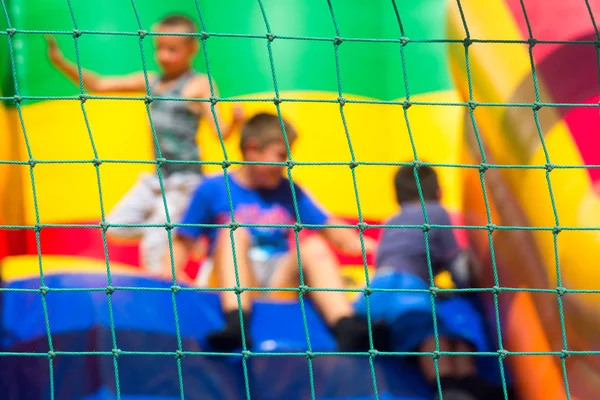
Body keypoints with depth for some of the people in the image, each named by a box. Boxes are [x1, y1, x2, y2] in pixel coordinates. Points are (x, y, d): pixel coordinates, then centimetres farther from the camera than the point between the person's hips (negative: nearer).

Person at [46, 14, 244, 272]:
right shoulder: (151, 82, 10)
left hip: (184, 179, -8)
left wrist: (235, 123, -38)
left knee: (155, 246, -12)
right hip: (158, 177, 8)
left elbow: (219, 132, -15)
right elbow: (98, 85, 10)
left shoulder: (199, 85, -8)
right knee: (116, 227, 7)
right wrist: (60, 62, 1)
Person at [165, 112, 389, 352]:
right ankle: (236, 325, -47)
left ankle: (347, 330, -45)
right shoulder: (213, 189, 7)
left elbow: (331, 229, 10)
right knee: (234, 230, -26)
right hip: (233, 280, -2)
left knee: (315, 246, -22)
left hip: (280, 276, 3)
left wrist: (359, 244, -9)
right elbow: (183, 241, 5)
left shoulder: (288, 192, 16)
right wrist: (170, 274, -13)